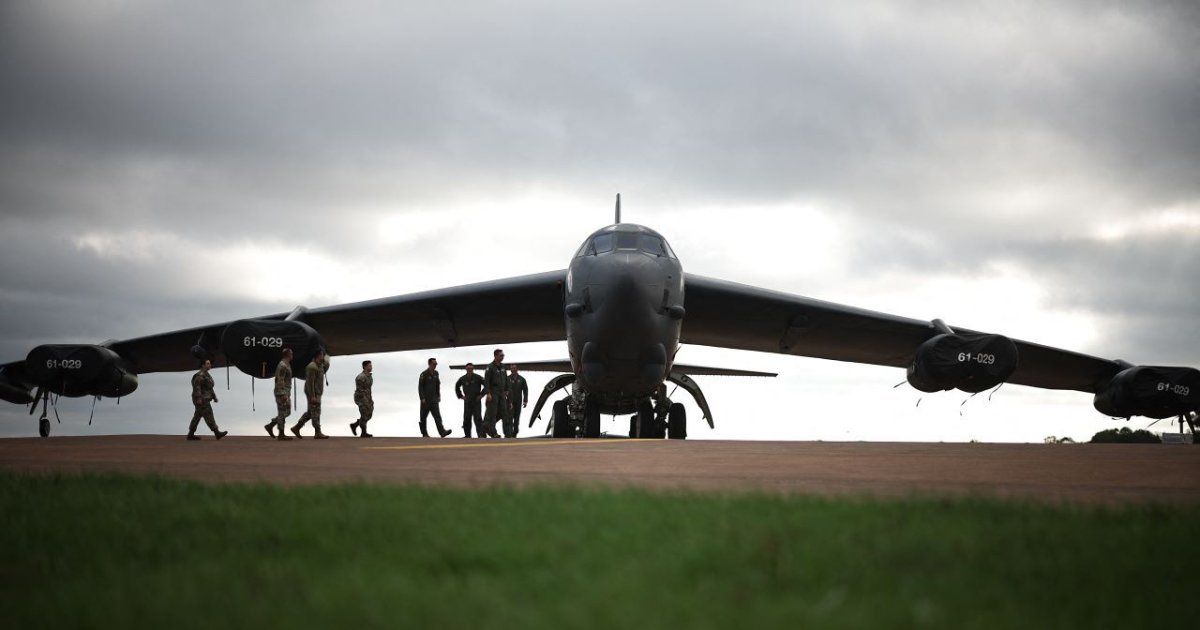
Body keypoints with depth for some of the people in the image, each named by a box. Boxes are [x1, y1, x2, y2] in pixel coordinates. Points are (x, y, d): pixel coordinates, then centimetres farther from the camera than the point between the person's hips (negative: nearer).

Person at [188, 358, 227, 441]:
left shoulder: (206, 375, 18)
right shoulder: (200, 375, -14)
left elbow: (209, 387, 23)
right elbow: (196, 386, -22)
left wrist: (214, 397, 19)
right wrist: (199, 398, -29)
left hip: (205, 399, 10)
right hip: (201, 399, -10)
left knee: (197, 417, 9)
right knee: (208, 416, -10)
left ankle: (191, 435, 10)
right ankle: (217, 433, -11)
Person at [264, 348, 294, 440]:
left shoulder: (286, 365, 17)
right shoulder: (282, 366, -16)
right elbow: (280, 381, -21)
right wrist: (283, 394, -25)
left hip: (286, 393, 10)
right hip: (282, 392, -10)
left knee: (287, 412, 12)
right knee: (282, 413, -5)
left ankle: (270, 426, 14)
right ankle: (281, 434, -2)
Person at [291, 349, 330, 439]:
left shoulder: (320, 366, 14)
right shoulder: (312, 367, -16)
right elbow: (310, 382, -21)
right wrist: (312, 396, -25)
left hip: (317, 393, 10)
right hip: (313, 394, -10)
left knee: (310, 412, 13)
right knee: (315, 412, -7)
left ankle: (296, 428, 17)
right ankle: (318, 433, -5)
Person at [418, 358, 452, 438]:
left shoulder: (436, 373, 11)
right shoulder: (424, 374, -7)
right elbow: (420, 387, -10)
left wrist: (438, 396, 14)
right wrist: (422, 398, -16)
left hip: (434, 399, 4)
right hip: (425, 400, -4)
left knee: (437, 416, -9)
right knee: (424, 417, 5)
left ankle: (442, 431, -21)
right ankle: (424, 434, 14)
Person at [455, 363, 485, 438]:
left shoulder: (477, 377, -6)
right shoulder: (463, 379, 5)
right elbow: (457, 386, 24)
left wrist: (481, 394, -7)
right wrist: (460, 396, 15)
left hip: (476, 401, -4)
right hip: (467, 401, 4)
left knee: (477, 418, -11)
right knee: (466, 418, 5)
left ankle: (481, 434, -14)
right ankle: (467, 434, 13)